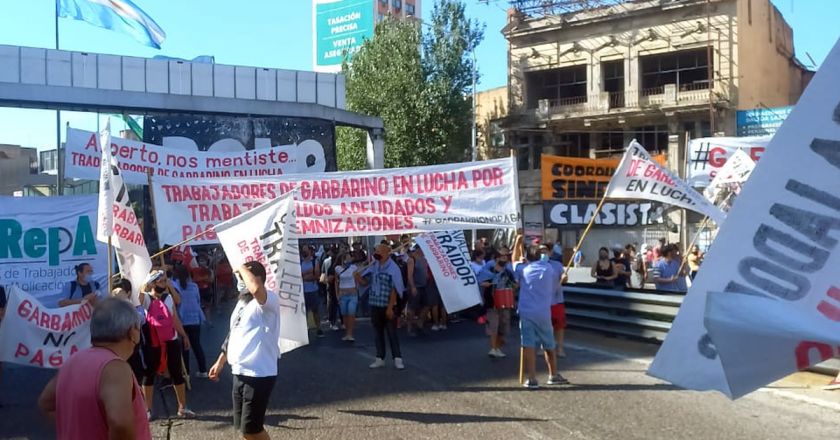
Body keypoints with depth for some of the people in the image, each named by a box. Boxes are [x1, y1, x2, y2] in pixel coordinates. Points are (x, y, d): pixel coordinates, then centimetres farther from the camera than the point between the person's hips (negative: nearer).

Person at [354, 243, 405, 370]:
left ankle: (397, 359, 7)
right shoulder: (373, 267, 6)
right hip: (375, 306, 6)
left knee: (392, 333, 0)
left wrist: (390, 307, -16)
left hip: (387, 307, -5)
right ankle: (380, 359, 20)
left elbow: (394, 290, -13)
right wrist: (358, 277, -12)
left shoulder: (393, 268, -11)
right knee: (378, 333, 12)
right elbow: (365, 282, 11)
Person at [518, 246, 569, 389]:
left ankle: (532, 379, -10)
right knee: (549, 346, 16)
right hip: (543, 313, 2)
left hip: (526, 312, -1)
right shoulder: (548, 268, 5)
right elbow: (554, 286, 15)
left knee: (528, 345, -5)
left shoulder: (523, 270, 2)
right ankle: (553, 376, 29)